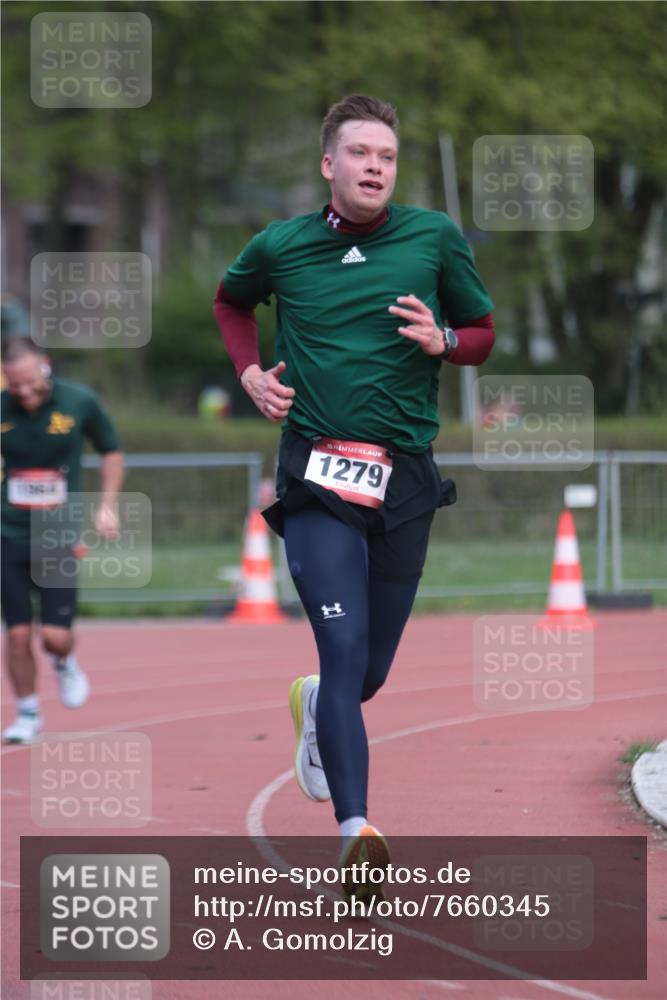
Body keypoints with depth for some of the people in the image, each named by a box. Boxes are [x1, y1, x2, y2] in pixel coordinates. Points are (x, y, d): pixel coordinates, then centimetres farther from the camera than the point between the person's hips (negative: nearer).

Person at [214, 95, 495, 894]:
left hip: (405, 478, 2)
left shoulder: (434, 238, 2)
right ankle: (355, 829, -27)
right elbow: (231, 300, 25)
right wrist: (248, 371, 9)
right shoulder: (281, 247, 3)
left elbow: (484, 334, 12)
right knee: (345, 647, -20)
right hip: (318, 477, -2)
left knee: (371, 673, 11)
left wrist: (442, 341, -9)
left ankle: (315, 705, 49)